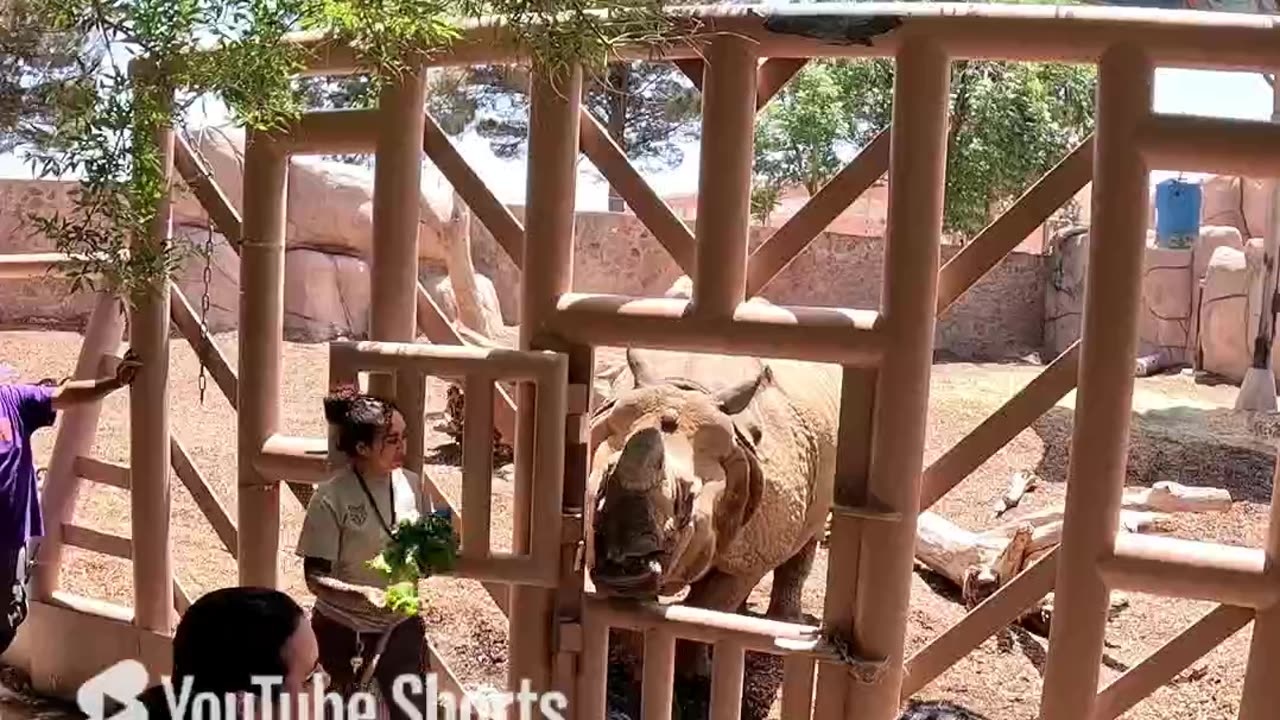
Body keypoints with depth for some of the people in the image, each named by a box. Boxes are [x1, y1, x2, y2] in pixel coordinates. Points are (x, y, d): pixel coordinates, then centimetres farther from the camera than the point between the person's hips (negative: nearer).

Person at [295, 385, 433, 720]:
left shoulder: (411, 485, -6)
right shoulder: (332, 498, -18)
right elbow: (315, 578, -17)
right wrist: (363, 592, -32)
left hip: (401, 625, 3)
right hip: (343, 629, -3)